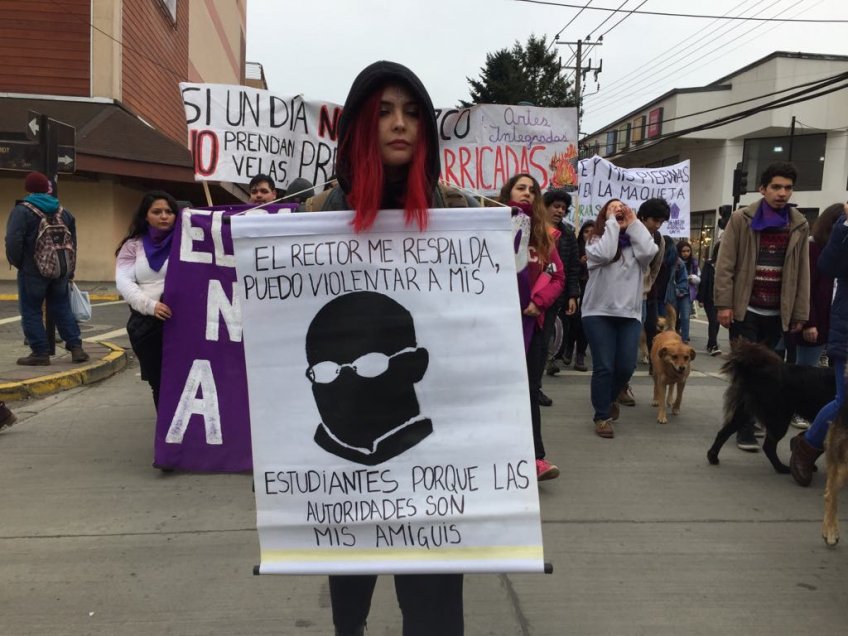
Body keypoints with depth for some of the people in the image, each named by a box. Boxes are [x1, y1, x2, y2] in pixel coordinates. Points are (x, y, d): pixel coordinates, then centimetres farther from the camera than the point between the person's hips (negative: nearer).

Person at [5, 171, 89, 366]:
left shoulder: (22, 210, -8)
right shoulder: (62, 211, 10)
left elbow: (13, 241, -18)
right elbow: (73, 241, 13)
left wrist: (17, 262, -1)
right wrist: (69, 269, 19)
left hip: (33, 271, -5)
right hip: (61, 269, 5)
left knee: (31, 311, 5)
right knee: (61, 308, 14)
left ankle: (40, 352, 5)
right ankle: (76, 347, 8)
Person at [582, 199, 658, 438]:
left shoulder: (636, 242, 11)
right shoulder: (597, 240, 4)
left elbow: (649, 252, -10)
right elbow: (604, 254, -18)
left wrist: (633, 222, -2)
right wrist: (612, 223, -7)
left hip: (629, 313, 3)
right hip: (599, 313, -3)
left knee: (626, 366, 1)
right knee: (604, 366, -4)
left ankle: (609, 398, 31)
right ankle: (602, 416, 9)